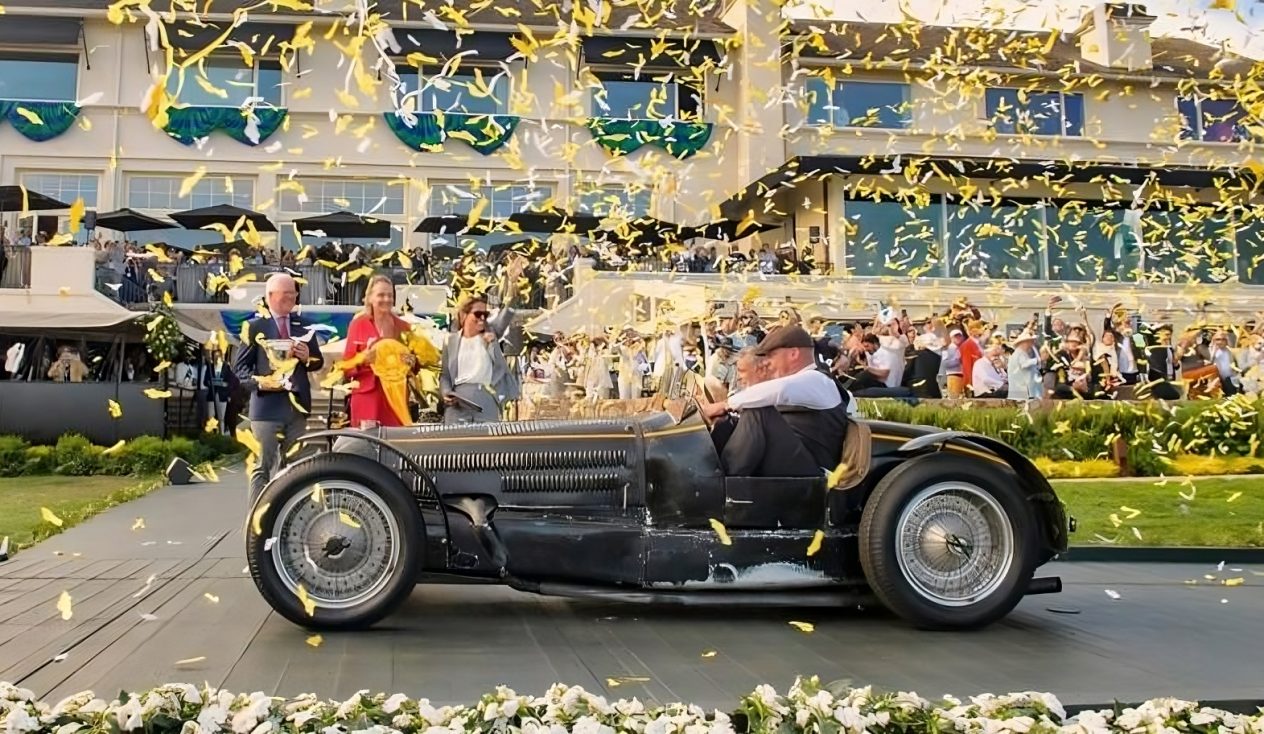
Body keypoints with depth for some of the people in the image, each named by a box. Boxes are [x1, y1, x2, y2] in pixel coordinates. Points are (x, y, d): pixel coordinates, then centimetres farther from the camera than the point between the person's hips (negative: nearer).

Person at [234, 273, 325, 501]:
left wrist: (308, 357, -7)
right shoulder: (255, 327, -1)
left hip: (297, 404, 5)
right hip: (267, 405, -5)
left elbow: (318, 362, 15)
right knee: (263, 466, -2)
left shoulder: (303, 326, 12)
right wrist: (259, 381, -19)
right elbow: (239, 366, -2)